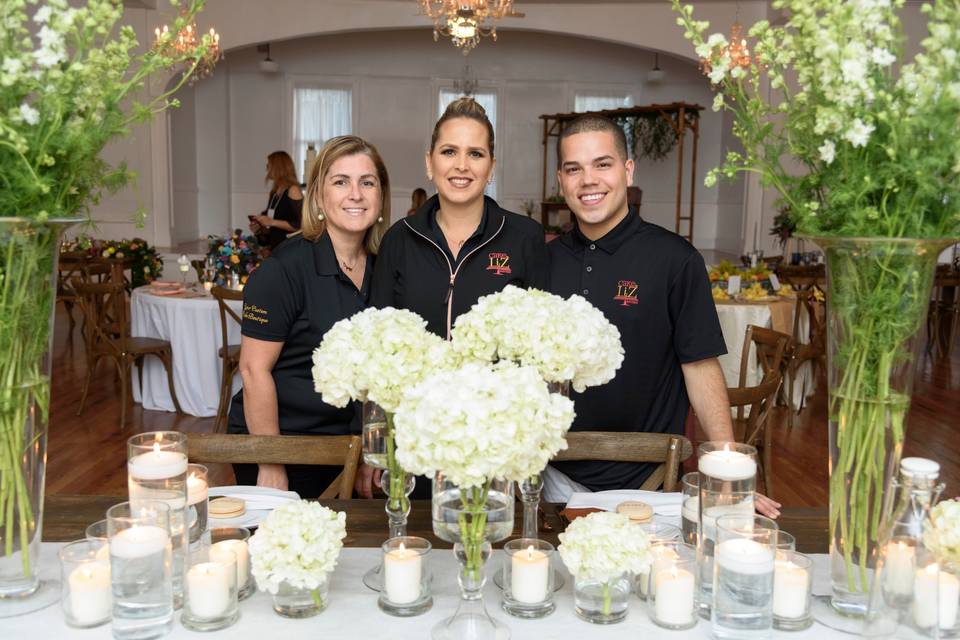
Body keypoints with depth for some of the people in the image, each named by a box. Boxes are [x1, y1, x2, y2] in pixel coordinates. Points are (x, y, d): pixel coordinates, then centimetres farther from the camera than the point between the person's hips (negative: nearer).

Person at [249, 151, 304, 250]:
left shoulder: (293, 190, -8)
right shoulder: (273, 193, 13)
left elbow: (299, 225, -17)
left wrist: (273, 222, -15)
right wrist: (259, 230, 4)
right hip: (275, 248, 7)